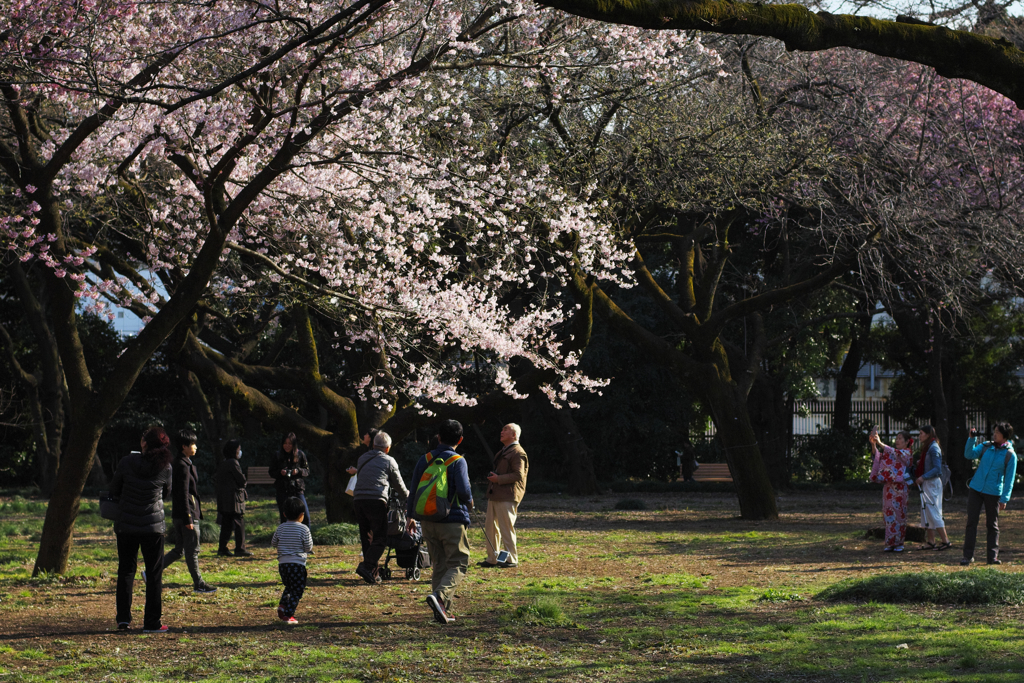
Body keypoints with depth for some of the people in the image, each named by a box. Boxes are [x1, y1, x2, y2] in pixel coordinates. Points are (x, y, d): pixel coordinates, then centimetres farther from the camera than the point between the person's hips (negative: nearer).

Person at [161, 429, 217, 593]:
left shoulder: (178, 463, 15)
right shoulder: (183, 466, -16)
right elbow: (183, 494, -20)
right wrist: (188, 519, -20)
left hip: (178, 514, 10)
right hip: (186, 512, -10)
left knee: (179, 550, 15)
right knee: (192, 550, -2)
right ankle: (198, 584, 5)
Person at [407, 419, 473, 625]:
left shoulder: (424, 460, 7)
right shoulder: (458, 461, -9)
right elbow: (463, 490, -19)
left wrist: (411, 516, 22)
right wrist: (469, 503, 4)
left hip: (428, 522, 5)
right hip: (453, 521, -5)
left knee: (439, 566, 13)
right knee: (458, 565, -1)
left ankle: (443, 612, 10)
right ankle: (439, 596, -26)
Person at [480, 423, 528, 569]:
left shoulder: (518, 453, -10)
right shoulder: (502, 451, 22)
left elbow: (518, 475, -18)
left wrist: (499, 479, -18)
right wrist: (492, 476, 15)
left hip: (507, 496, -10)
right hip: (494, 496, 10)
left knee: (507, 528, -6)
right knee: (490, 527, 10)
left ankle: (511, 559, 0)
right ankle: (492, 559, 17)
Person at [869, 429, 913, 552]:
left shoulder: (907, 453, -3)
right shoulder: (892, 452, 17)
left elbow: (895, 453, -22)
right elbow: (878, 455, 6)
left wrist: (880, 443, -28)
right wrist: (873, 444, -11)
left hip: (900, 488, -6)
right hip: (888, 487, 6)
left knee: (898, 514, -4)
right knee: (888, 514, 4)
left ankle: (899, 543, 1)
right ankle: (891, 544, 8)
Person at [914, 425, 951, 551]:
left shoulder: (933, 448, -14)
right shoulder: (927, 447, 16)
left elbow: (937, 469, -20)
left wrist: (923, 477, -25)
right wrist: (919, 464, 8)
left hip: (932, 483, -10)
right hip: (926, 484, 10)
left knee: (933, 513, -9)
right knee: (926, 513, 10)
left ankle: (945, 541, -6)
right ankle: (930, 542, 12)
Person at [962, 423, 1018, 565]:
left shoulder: (1010, 455, -4)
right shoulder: (985, 446, 6)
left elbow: (1009, 479, -3)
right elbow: (969, 455, -3)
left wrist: (1004, 499, -8)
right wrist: (972, 439, -15)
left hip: (993, 493, -2)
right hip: (975, 489, 2)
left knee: (992, 525, 4)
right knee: (971, 522, -2)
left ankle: (993, 556, 10)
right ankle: (968, 555, 0)